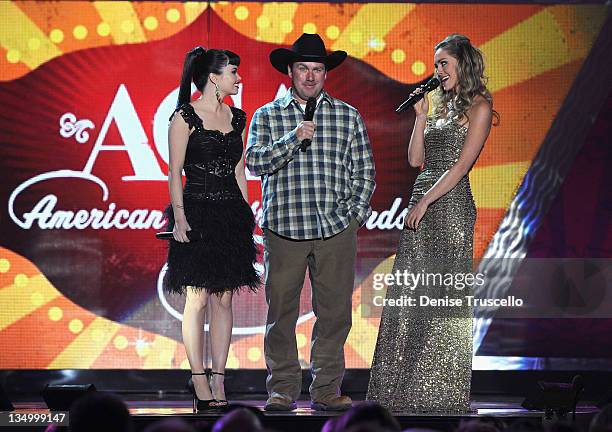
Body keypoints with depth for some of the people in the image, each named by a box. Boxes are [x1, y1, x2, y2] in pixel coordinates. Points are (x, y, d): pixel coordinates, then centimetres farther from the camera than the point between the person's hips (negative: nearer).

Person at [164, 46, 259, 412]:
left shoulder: (237, 117, 12)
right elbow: (175, 172, -7)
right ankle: (200, 384, -2)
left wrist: (246, 215, 13)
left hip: (231, 215, 6)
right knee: (198, 299, -4)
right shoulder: (185, 117, -5)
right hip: (198, 213, -6)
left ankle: (218, 381, 6)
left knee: (224, 300, 4)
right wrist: (179, 216, -15)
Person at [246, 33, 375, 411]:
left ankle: (327, 389, 8)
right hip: (284, 227, -1)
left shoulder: (348, 117, 11)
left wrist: (355, 214, 2)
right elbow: (256, 162, -4)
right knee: (281, 310, 0)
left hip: (337, 229, 1)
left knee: (335, 310, 1)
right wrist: (294, 139, -16)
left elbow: (364, 171, 12)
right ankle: (283, 388, 8)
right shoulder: (267, 116, 9)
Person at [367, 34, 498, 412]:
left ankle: (444, 392, 3)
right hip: (423, 203, 8)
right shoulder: (442, 104, 18)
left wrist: (425, 201, -16)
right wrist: (421, 116, 6)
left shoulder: (479, 107, -5)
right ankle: (412, 386, 12)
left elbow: (461, 164, -13)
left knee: (445, 295, -4)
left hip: (451, 204, -8)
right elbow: (416, 159, 14)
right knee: (413, 294, 6)